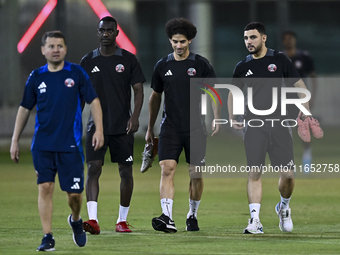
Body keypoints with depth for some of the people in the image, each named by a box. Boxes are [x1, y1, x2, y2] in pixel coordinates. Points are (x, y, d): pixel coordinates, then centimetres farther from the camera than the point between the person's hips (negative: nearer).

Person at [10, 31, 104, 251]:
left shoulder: (76, 73, 0)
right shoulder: (36, 77, 5)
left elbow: (93, 101, 4)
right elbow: (25, 109, 13)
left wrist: (99, 129, -7)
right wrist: (15, 141, 12)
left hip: (70, 144, -1)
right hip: (42, 145, 1)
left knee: (74, 192, -1)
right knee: (45, 187, -8)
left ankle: (76, 220, 32)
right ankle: (48, 237, -3)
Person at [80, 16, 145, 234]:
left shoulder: (128, 60, 2)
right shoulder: (88, 61, 7)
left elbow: (138, 91, 0)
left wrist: (135, 116, -14)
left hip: (122, 126, 0)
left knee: (126, 171, 3)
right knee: (93, 169, -13)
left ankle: (122, 220, 15)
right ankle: (93, 220, -21)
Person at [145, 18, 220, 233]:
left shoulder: (201, 64, -1)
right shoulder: (162, 66, 6)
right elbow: (155, 97, 16)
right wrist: (150, 128, 17)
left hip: (195, 127, -1)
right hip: (170, 127, 1)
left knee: (196, 174, 4)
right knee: (167, 169, -14)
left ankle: (192, 215, 22)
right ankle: (167, 218, -22)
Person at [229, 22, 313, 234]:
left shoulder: (279, 59, 3)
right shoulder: (243, 67, 7)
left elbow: (299, 84, 8)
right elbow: (233, 92, 21)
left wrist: (307, 111, -3)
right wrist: (232, 118, 8)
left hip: (278, 124, 0)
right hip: (254, 127, 0)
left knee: (288, 174, -2)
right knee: (254, 173, -9)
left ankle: (284, 207, 26)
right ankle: (255, 221, -10)